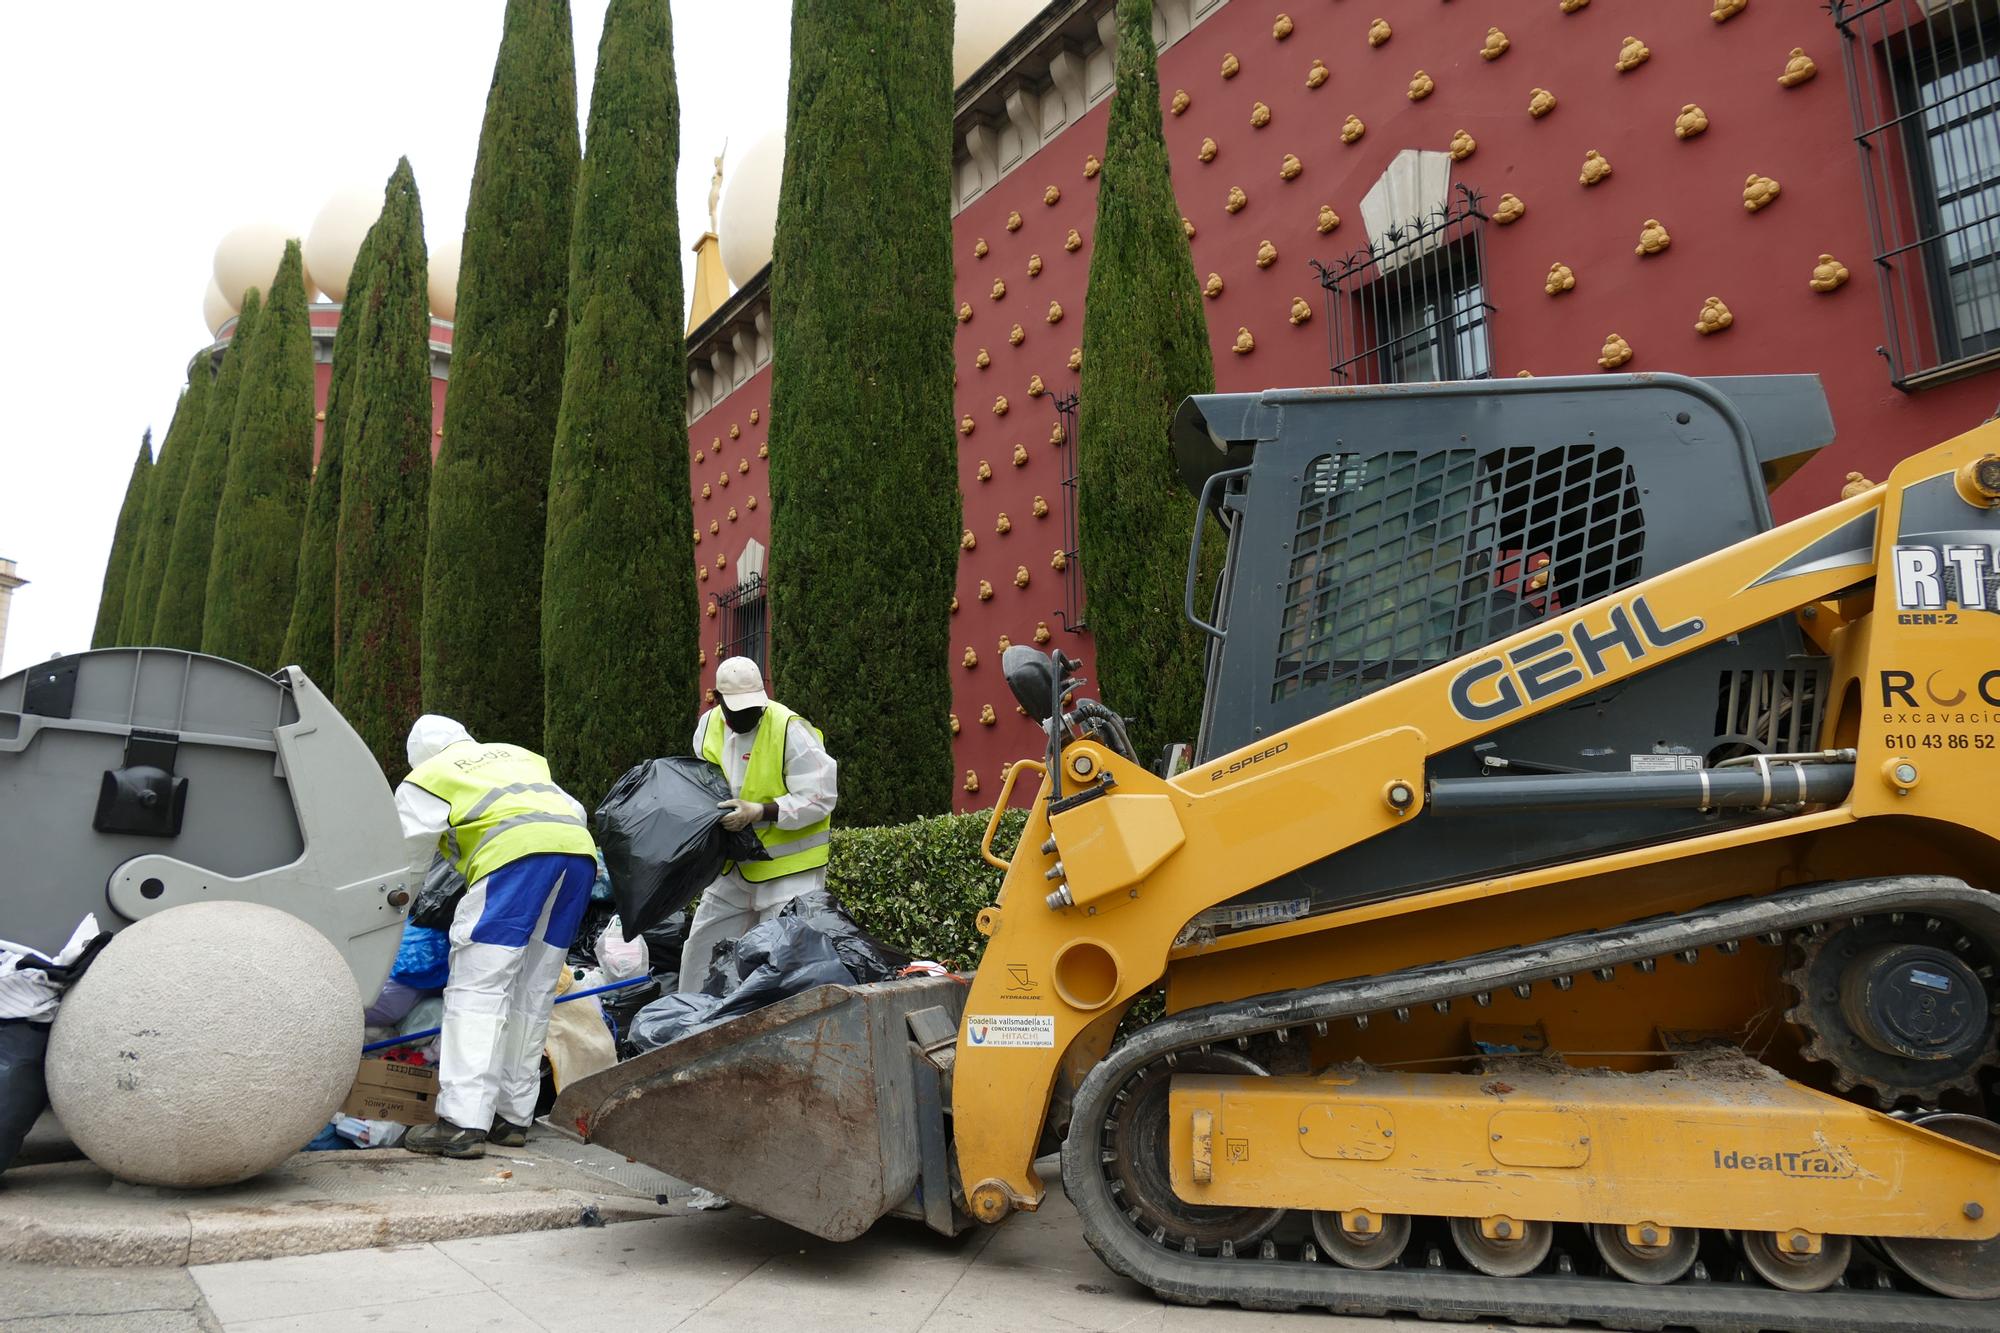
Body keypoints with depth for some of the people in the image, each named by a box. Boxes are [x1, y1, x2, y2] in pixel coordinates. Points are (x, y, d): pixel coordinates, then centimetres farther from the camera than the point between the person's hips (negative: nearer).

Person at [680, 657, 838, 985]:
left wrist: (759, 811, -29)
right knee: (700, 946, 16)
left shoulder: (791, 730, -19)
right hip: (733, 863, 7)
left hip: (788, 868, -7)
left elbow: (819, 798, -20)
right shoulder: (709, 725, 1)